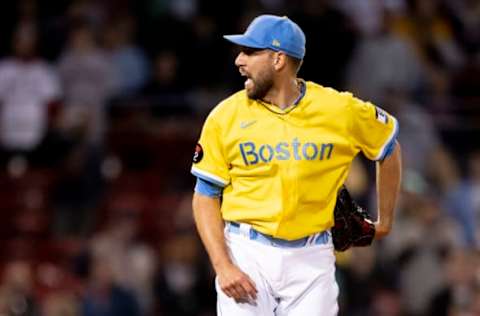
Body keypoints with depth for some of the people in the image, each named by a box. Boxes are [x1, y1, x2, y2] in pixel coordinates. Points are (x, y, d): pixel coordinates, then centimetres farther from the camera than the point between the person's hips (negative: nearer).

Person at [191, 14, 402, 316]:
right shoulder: (226, 116, -2)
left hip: (312, 258, 0)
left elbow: (389, 147, 15)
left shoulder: (339, 110, -3)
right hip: (247, 255, 0)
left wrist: (385, 221, 20)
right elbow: (205, 196, 2)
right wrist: (223, 266, -10)